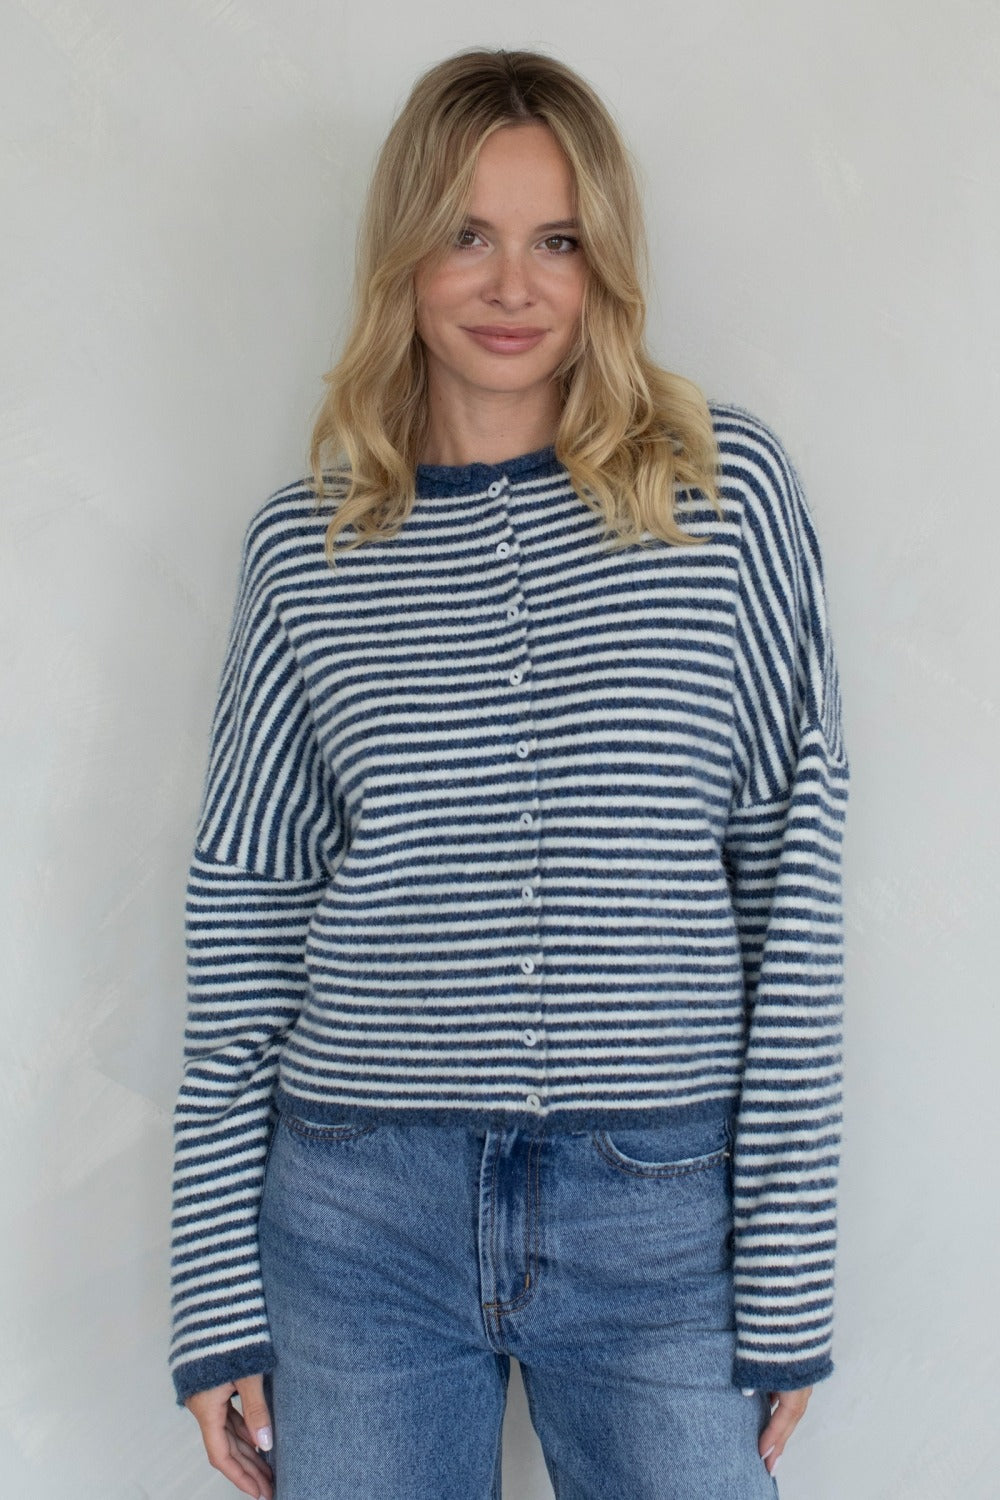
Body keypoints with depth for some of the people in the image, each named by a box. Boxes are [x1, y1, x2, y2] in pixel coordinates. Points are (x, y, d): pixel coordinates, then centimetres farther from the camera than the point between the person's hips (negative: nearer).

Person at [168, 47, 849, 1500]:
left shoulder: (730, 489, -1)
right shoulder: (308, 544, 2)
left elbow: (795, 879, -2)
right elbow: (244, 912, 4)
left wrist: (790, 1280, -4)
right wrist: (219, 1304, 3)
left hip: (665, 1216, 0)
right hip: (360, 1215, 1)